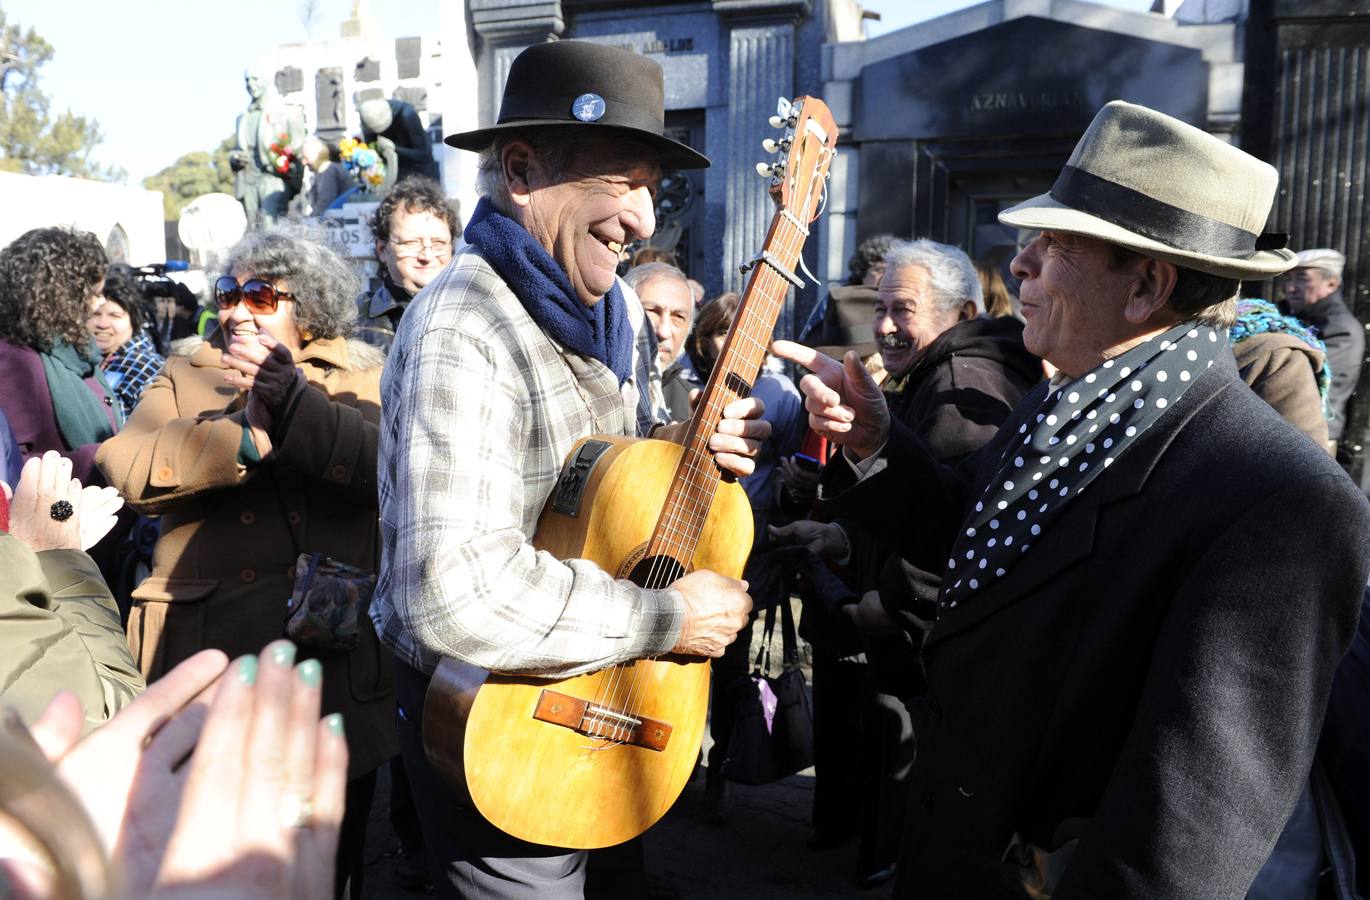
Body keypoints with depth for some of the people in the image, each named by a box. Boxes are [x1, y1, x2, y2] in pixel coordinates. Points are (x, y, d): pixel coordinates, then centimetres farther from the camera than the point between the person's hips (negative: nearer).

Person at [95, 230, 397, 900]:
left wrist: (296, 405, -25)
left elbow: (389, 464, -13)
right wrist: (250, 437, -21)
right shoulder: (185, 376, 10)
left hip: (337, 660, 0)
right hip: (206, 658, 1)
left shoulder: (363, 378, 7)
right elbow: (130, 467, -8)